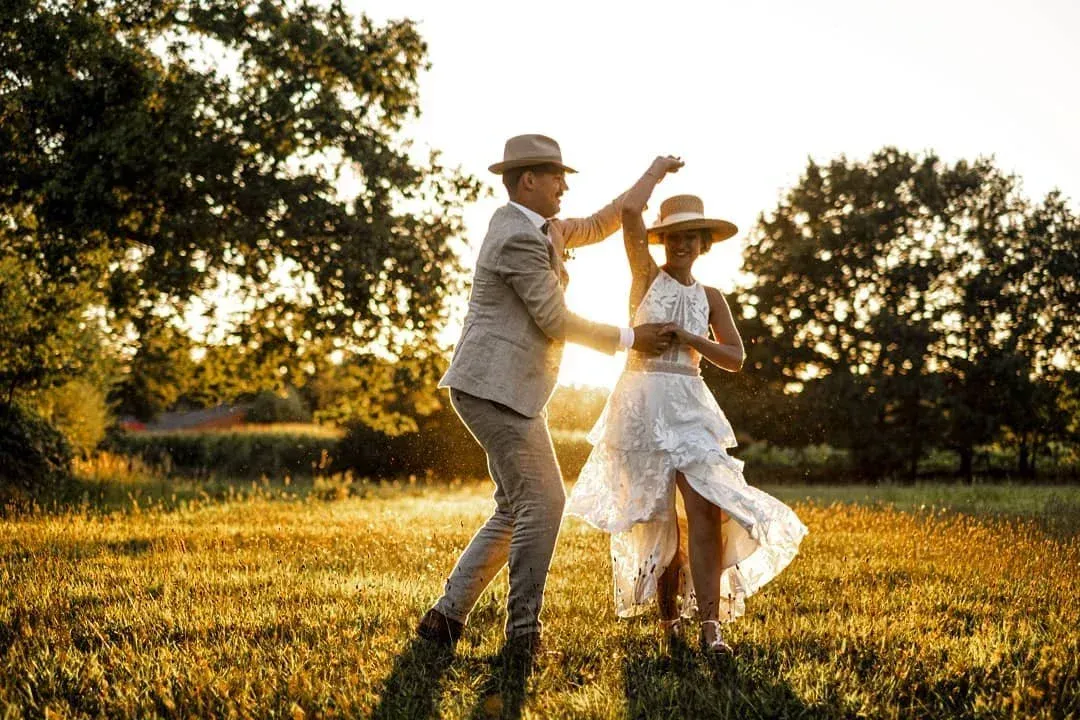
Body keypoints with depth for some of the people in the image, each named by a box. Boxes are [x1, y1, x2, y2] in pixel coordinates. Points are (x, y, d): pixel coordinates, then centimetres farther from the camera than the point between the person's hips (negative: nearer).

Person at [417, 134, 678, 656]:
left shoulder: (533, 226, 17)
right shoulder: (519, 238, -15)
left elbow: (596, 228, 30)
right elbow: (555, 322, -13)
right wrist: (629, 339, -2)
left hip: (503, 391, 11)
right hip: (497, 389, -11)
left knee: (516, 511, 12)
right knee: (542, 503, -7)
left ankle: (446, 617, 13)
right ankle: (522, 632, -1)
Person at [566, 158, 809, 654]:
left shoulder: (709, 298, 12)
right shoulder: (646, 276, 4)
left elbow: (735, 359, 4)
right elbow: (629, 210, -11)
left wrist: (686, 338, -10)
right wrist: (660, 169, 5)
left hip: (689, 406, 2)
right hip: (641, 404, -2)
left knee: (706, 509, -14)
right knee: (654, 516, 5)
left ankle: (710, 624, -17)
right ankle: (668, 617, 20)